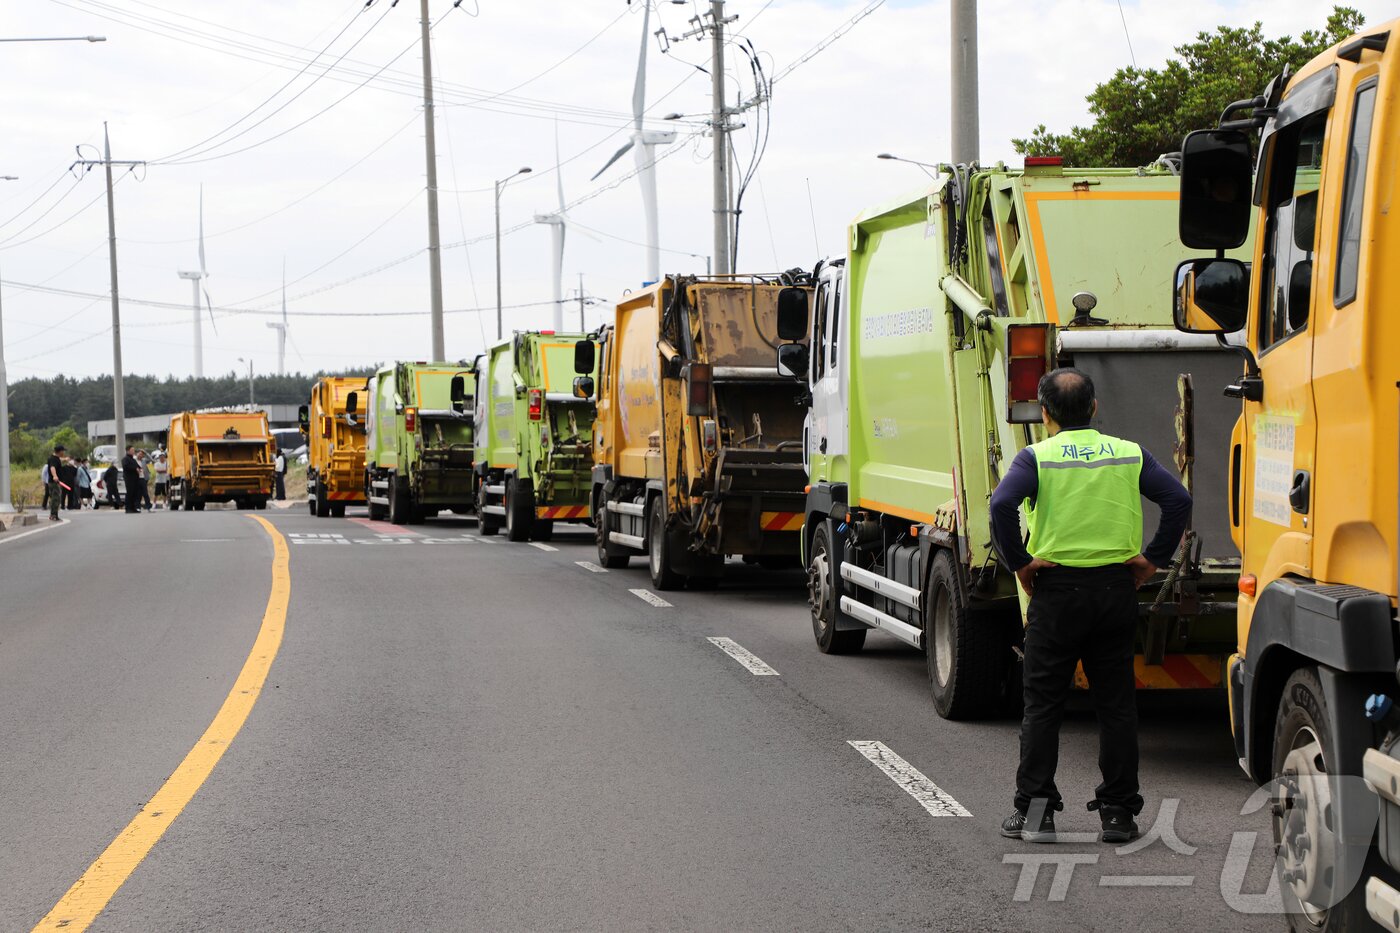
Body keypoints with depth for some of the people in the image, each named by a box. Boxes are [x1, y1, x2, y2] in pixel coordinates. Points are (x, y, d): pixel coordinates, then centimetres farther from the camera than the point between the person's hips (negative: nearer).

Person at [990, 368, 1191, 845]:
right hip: (1116, 587, 3)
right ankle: (1118, 812, 9)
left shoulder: (1036, 457, -4)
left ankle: (1035, 809, 3)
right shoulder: (1129, 454, 6)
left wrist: (1019, 562, -9)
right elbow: (1178, 499, -3)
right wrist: (1154, 557, 2)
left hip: (1057, 590, -2)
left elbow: (1002, 504, -19)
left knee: (1042, 703, 5)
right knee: (1116, 703, 8)